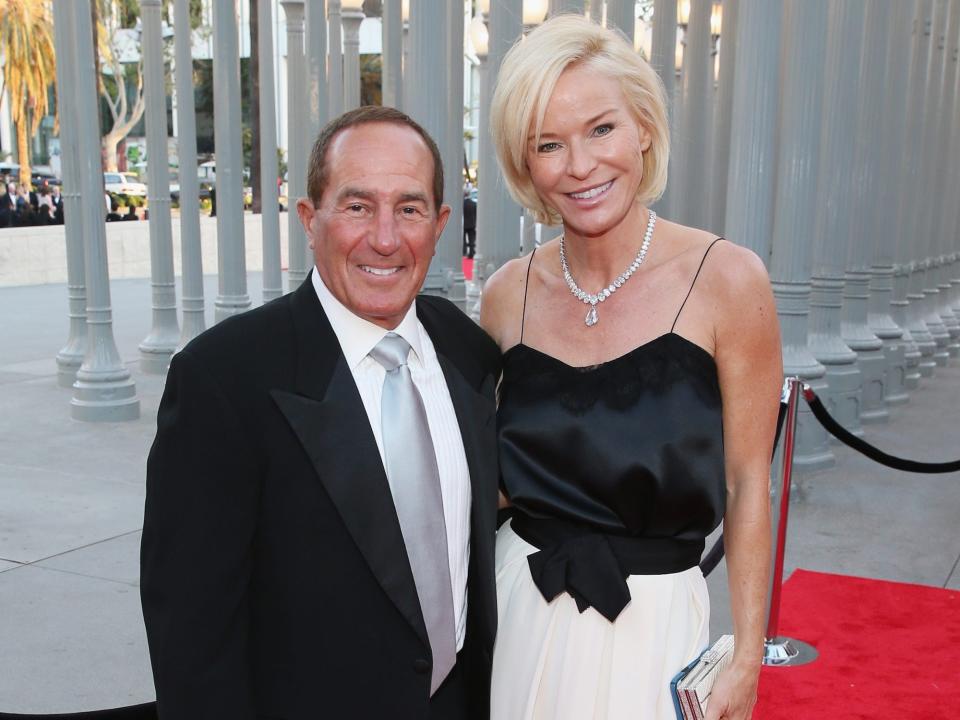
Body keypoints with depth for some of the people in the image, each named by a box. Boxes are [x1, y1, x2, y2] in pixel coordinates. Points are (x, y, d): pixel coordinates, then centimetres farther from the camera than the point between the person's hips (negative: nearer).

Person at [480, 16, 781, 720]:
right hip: (519, 613, 3)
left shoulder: (727, 279, -14)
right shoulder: (509, 294, -4)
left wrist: (747, 659, -6)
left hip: (652, 626, -2)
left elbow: (746, 484, -8)